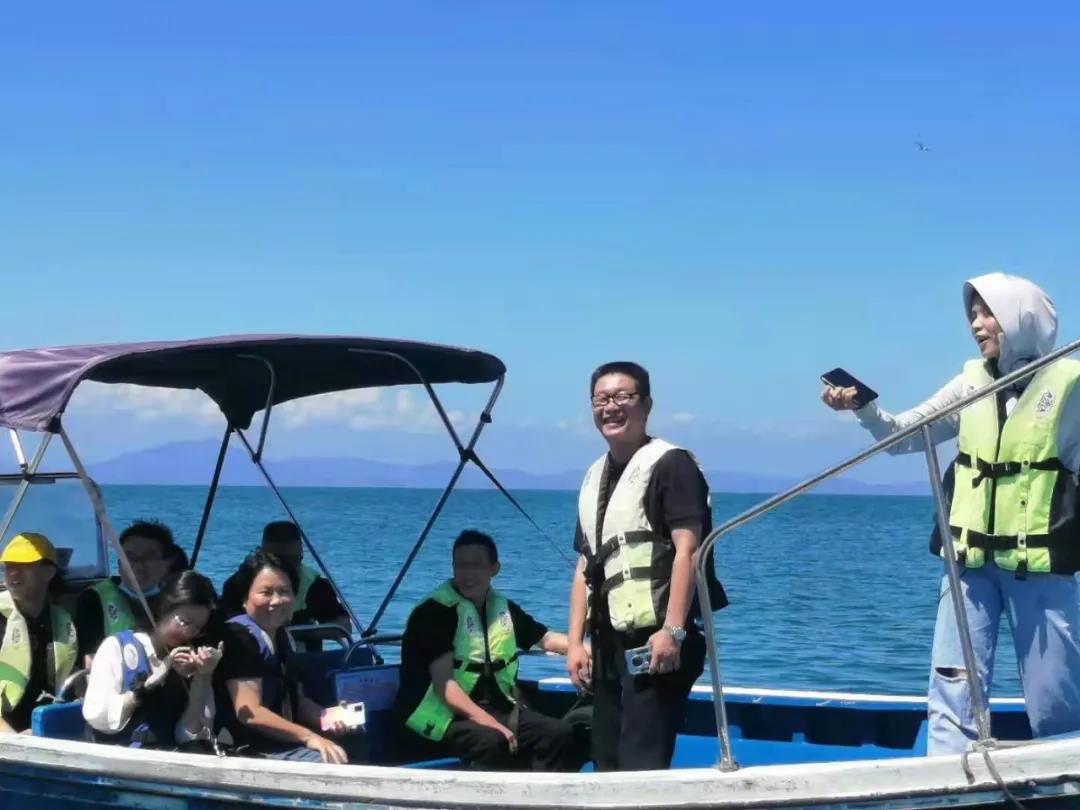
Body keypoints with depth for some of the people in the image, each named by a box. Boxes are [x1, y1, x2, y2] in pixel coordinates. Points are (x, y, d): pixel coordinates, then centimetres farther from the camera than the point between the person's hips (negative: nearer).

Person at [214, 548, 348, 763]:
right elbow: (249, 713, -19)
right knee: (334, 763, -26)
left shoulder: (282, 637, 16)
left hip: (285, 744, 9)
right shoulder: (239, 637, -11)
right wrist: (308, 737, -23)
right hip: (252, 751, -9)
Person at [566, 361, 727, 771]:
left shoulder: (670, 463, -6)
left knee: (642, 762, -12)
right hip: (609, 642, 8)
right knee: (607, 761, 12)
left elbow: (687, 550, -15)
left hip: (656, 637, -8)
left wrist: (673, 631, -23)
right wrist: (576, 642, 10)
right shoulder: (594, 478, 17)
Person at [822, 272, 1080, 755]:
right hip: (971, 562, 4)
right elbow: (903, 436, 7)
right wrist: (864, 408, -11)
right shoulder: (973, 381, 8)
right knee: (954, 691, -1)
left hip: (1040, 566, -3)